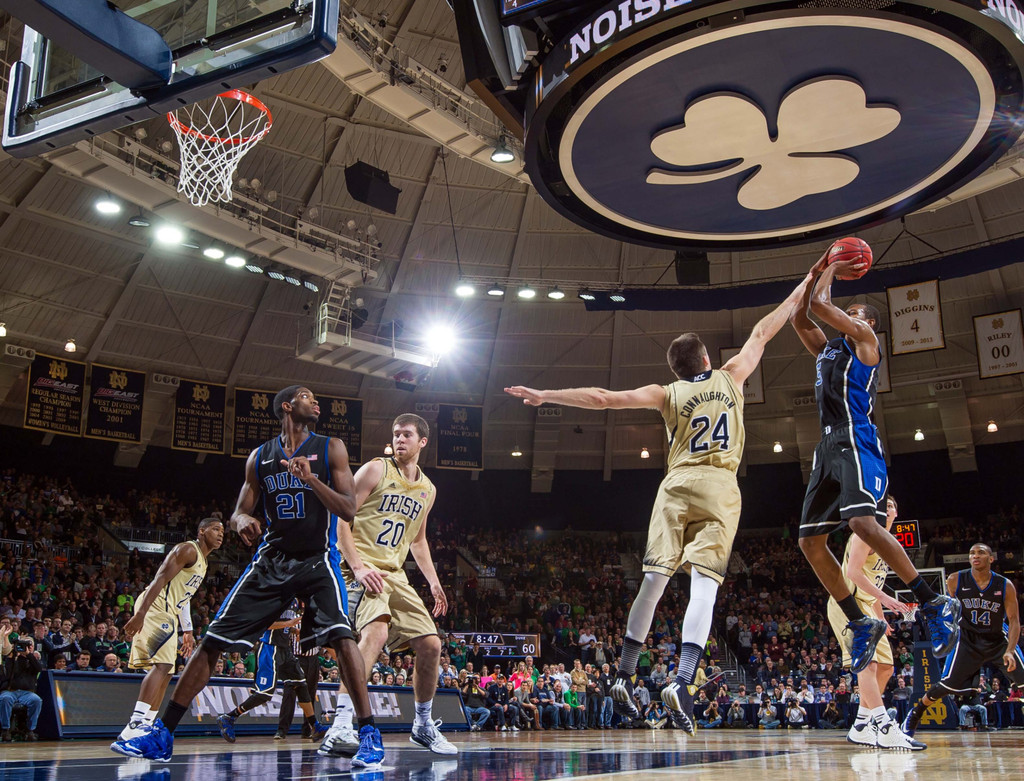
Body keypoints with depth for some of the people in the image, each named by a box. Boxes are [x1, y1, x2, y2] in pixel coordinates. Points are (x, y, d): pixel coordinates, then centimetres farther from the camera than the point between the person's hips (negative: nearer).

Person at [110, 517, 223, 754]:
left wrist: (187, 631, 26)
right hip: (154, 608, -11)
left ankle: (146, 729, 13)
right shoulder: (188, 550, -9)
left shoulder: (203, 560, 22)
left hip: (168, 615, 11)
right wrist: (140, 613, -30)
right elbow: (160, 579, -20)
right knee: (162, 664, -24)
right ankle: (135, 727, -32)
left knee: (165, 673, 11)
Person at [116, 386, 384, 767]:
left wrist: (310, 478, -23)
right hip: (271, 559, 3)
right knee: (213, 640, 0)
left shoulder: (330, 448, -1)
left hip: (317, 559, -3)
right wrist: (242, 520, -13)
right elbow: (239, 511, 12)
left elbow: (348, 510, -8)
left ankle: (369, 734, -20)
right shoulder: (260, 456, 9)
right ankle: (163, 733, 10)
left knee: (341, 634, -27)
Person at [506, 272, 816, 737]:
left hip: (677, 485, 1)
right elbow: (761, 334, 29)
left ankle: (625, 678, 9)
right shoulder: (729, 377, 16)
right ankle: (683, 682, -25)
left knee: (654, 580, 4)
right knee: (704, 583, -10)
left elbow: (603, 399, 5)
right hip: (720, 487, -1)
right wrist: (798, 294, 41)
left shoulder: (668, 394, 13)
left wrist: (545, 395, 9)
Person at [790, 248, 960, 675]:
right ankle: (861, 624, 9)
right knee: (810, 541, 2)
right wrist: (818, 271, 26)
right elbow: (799, 316, 27)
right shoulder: (828, 348, 26)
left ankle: (934, 605, -17)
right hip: (829, 446, 9)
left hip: (856, 441, -9)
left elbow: (819, 305, -4)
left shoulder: (864, 339, 4)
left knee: (863, 523, -28)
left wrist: (831, 271, 13)